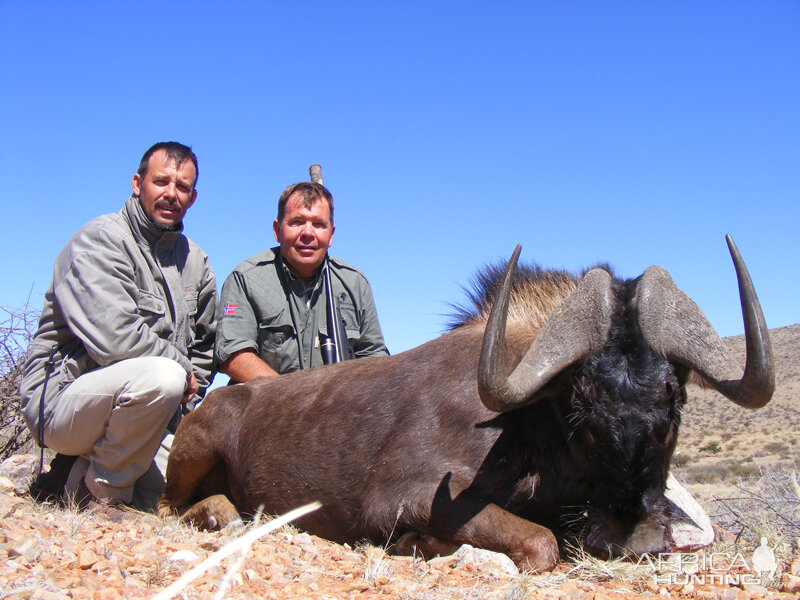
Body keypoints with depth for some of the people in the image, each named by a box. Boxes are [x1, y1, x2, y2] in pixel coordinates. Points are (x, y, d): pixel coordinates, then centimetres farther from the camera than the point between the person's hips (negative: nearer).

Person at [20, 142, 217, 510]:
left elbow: (204, 345, 21)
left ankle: (85, 468, 14)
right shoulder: (99, 240, -11)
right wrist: (182, 370, -11)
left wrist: (185, 404, 7)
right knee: (159, 377, -36)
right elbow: (116, 339, -24)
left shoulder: (195, 261, 12)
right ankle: (99, 492, -11)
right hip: (62, 395, -7)